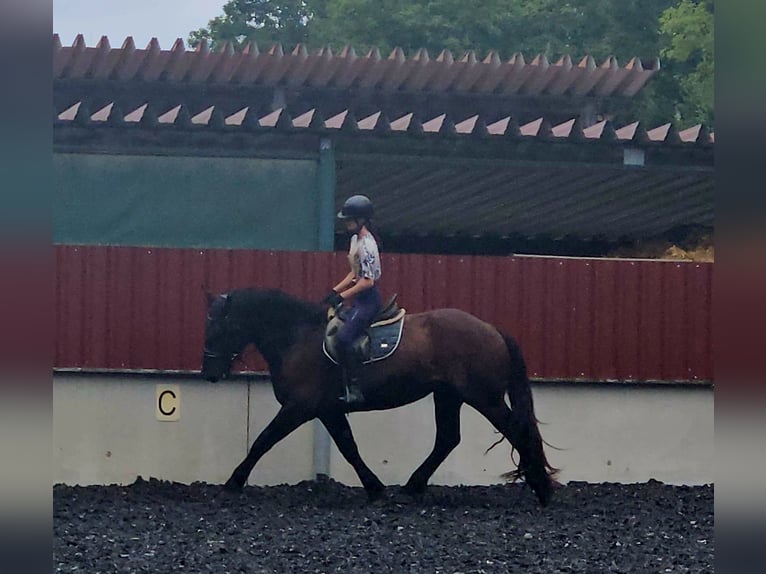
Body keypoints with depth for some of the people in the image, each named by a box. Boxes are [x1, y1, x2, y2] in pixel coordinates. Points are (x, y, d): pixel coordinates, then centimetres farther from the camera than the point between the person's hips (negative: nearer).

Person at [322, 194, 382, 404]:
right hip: (359, 298, 11)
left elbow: (368, 281, -23)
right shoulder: (356, 239, 12)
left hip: (368, 298, -11)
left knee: (344, 336, -25)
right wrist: (335, 291, 13)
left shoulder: (366, 245, -18)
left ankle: (354, 389, -25)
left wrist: (342, 296, -21)